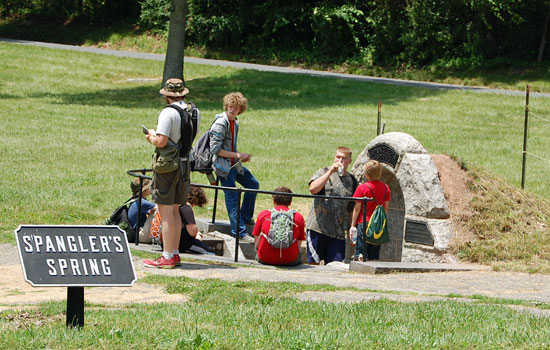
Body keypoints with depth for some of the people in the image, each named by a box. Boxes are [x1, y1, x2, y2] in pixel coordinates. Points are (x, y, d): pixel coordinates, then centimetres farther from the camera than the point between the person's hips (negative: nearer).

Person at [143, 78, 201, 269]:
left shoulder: (168, 112, -17)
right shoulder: (194, 112, 6)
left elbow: (161, 142, -24)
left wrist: (151, 137, -2)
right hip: (185, 164, 7)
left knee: (166, 212, -4)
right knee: (175, 211, 17)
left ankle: (167, 257, -3)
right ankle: (174, 253, 21)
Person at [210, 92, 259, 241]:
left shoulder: (235, 122, 10)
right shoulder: (220, 124, -17)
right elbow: (215, 150, -21)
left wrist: (242, 157, 4)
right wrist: (237, 155, -18)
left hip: (234, 164, 9)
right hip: (223, 165, -9)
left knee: (253, 184, 18)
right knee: (232, 197, -10)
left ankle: (245, 218, 32)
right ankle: (239, 231, -9)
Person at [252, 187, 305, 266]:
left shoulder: (263, 214, 8)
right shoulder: (298, 217, 6)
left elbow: (256, 245, 13)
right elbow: (298, 245, 12)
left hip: (265, 259, 0)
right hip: (289, 261, 0)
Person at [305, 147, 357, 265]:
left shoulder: (352, 181, 15)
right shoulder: (323, 172, 5)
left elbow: (353, 208, 19)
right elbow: (313, 189, -15)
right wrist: (331, 171, -13)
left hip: (338, 232, 3)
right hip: (318, 227, -3)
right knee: (313, 263, -2)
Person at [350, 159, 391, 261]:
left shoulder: (362, 188, -9)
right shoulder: (385, 187, 3)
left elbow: (357, 208, -6)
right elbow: (386, 207, 8)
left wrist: (353, 225, 1)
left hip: (364, 223, -4)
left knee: (360, 256, -3)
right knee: (374, 256, 9)